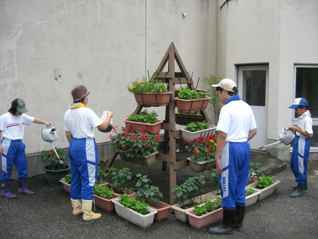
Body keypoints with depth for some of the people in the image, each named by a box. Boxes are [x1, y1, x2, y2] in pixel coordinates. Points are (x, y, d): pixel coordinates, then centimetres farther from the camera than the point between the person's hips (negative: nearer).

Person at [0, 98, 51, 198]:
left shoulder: (22, 116, 8)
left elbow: (33, 120, 5)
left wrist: (44, 122, -10)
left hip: (20, 144, 6)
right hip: (8, 144, -6)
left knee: (22, 165, 9)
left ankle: (22, 187, 22)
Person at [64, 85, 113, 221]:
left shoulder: (68, 113, 7)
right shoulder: (87, 112, -15)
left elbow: (67, 133, 14)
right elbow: (103, 126, -14)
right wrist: (109, 116, 3)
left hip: (73, 145, 8)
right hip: (86, 146, -8)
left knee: (76, 178, 17)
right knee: (88, 180, -1)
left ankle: (76, 207, 28)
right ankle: (87, 213, 4)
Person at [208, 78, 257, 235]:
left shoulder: (227, 108, -15)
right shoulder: (246, 107, 10)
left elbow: (222, 134, -21)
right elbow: (253, 131, 15)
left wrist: (217, 157, -16)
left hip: (231, 148, -8)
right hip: (245, 147, 8)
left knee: (228, 188, 3)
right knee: (240, 188, 16)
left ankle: (228, 225, 13)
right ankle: (238, 222, 27)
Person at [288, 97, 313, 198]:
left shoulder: (307, 119, -17)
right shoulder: (299, 118, 9)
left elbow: (309, 134, -23)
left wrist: (297, 129, -22)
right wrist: (293, 129, 2)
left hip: (302, 144, -10)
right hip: (297, 143, 10)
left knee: (300, 166, 0)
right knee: (293, 164, 17)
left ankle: (301, 188, 13)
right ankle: (302, 184, 33)